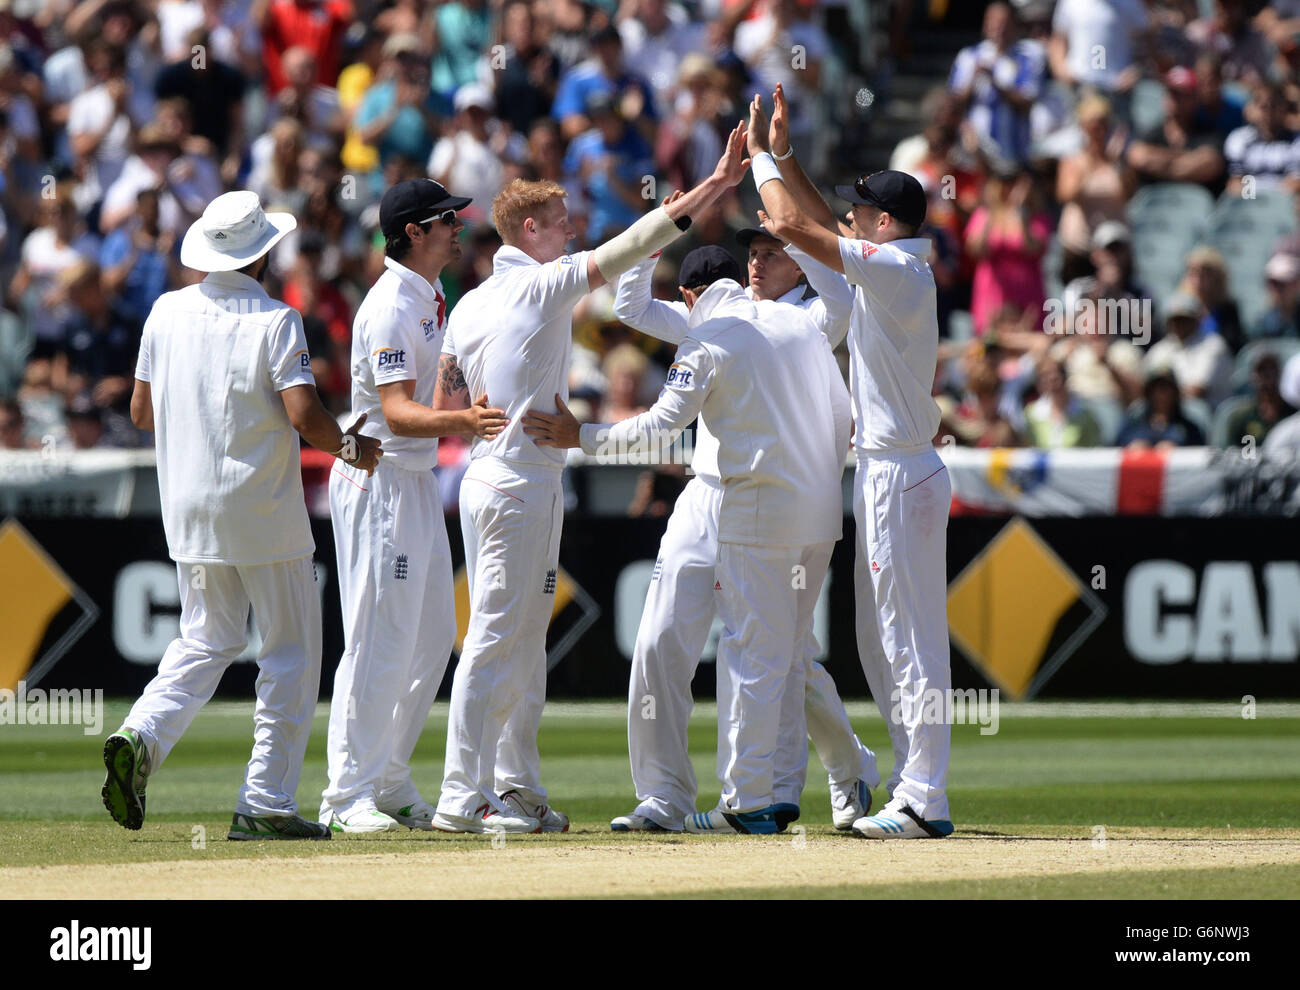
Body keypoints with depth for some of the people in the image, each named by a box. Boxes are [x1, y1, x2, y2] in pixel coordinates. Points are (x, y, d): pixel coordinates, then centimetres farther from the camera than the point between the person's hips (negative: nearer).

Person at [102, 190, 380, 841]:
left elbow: (141, 411, 8)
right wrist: (350, 447, -2)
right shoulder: (274, 320, -11)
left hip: (189, 512, 5)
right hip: (263, 514, -5)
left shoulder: (166, 312, 4)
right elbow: (303, 414, -20)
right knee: (291, 653, 5)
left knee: (205, 640, 16)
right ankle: (266, 804, 0)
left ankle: (141, 737, -10)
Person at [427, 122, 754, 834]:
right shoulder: (541, 286, -10)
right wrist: (717, 183, -17)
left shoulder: (469, 305, 13)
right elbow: (627, 248, -16)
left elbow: (443, 409, 12)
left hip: (491, 479, 9)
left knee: (523, 641, 14)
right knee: (497, 638, -8)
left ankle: (517, 787, 17)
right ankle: (462, 798, -9)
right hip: (516, 486, -9)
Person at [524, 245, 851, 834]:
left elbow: (663, 425, -14)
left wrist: (581, 438, -5)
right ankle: (781, 791, 12)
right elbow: (841, 415, 16)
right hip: (821, 516, 7)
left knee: (751, 654, -4)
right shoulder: (802, 323, 12)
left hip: (758, 510, -7)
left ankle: (749, 802, -5)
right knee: (787, 654, 13)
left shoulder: (706, 342, -6)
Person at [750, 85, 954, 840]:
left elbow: (794, 225, -17)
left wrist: (762, 154, -4)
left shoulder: (893, 268, -15)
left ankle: (925, 802, -11)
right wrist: (783, 154, 25)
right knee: (882, 640, 15)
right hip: (888, 471, 10)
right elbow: (821, 224, 27)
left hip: (900, 477, -10)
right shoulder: (900, 269, 14)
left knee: (911, 639, -10)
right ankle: (914, 784, 19)